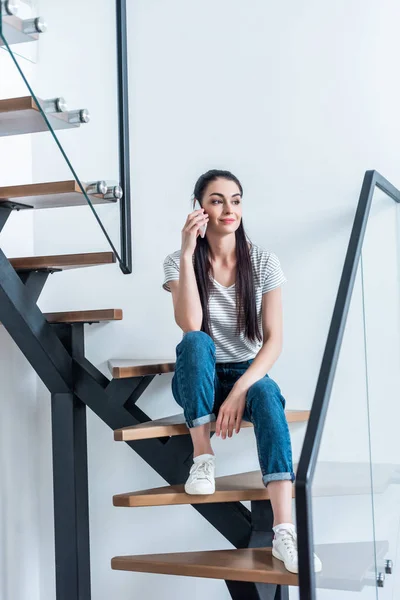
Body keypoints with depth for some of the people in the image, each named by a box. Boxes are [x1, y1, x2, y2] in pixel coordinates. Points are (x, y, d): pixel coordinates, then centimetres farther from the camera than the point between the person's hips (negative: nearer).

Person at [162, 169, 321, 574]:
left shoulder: (263, 262, -7)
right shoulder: (179, 262, -8)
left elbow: (274, 340, -11)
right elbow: (190, 326, -25)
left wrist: (240, 391, -26)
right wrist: (188, 254, -28)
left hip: (248, 373, 0)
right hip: (199, 379, 0)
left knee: (268, 394, -35)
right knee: (195, 342, -33)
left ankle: (284, 531, -45)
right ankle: (202, 457, -23)